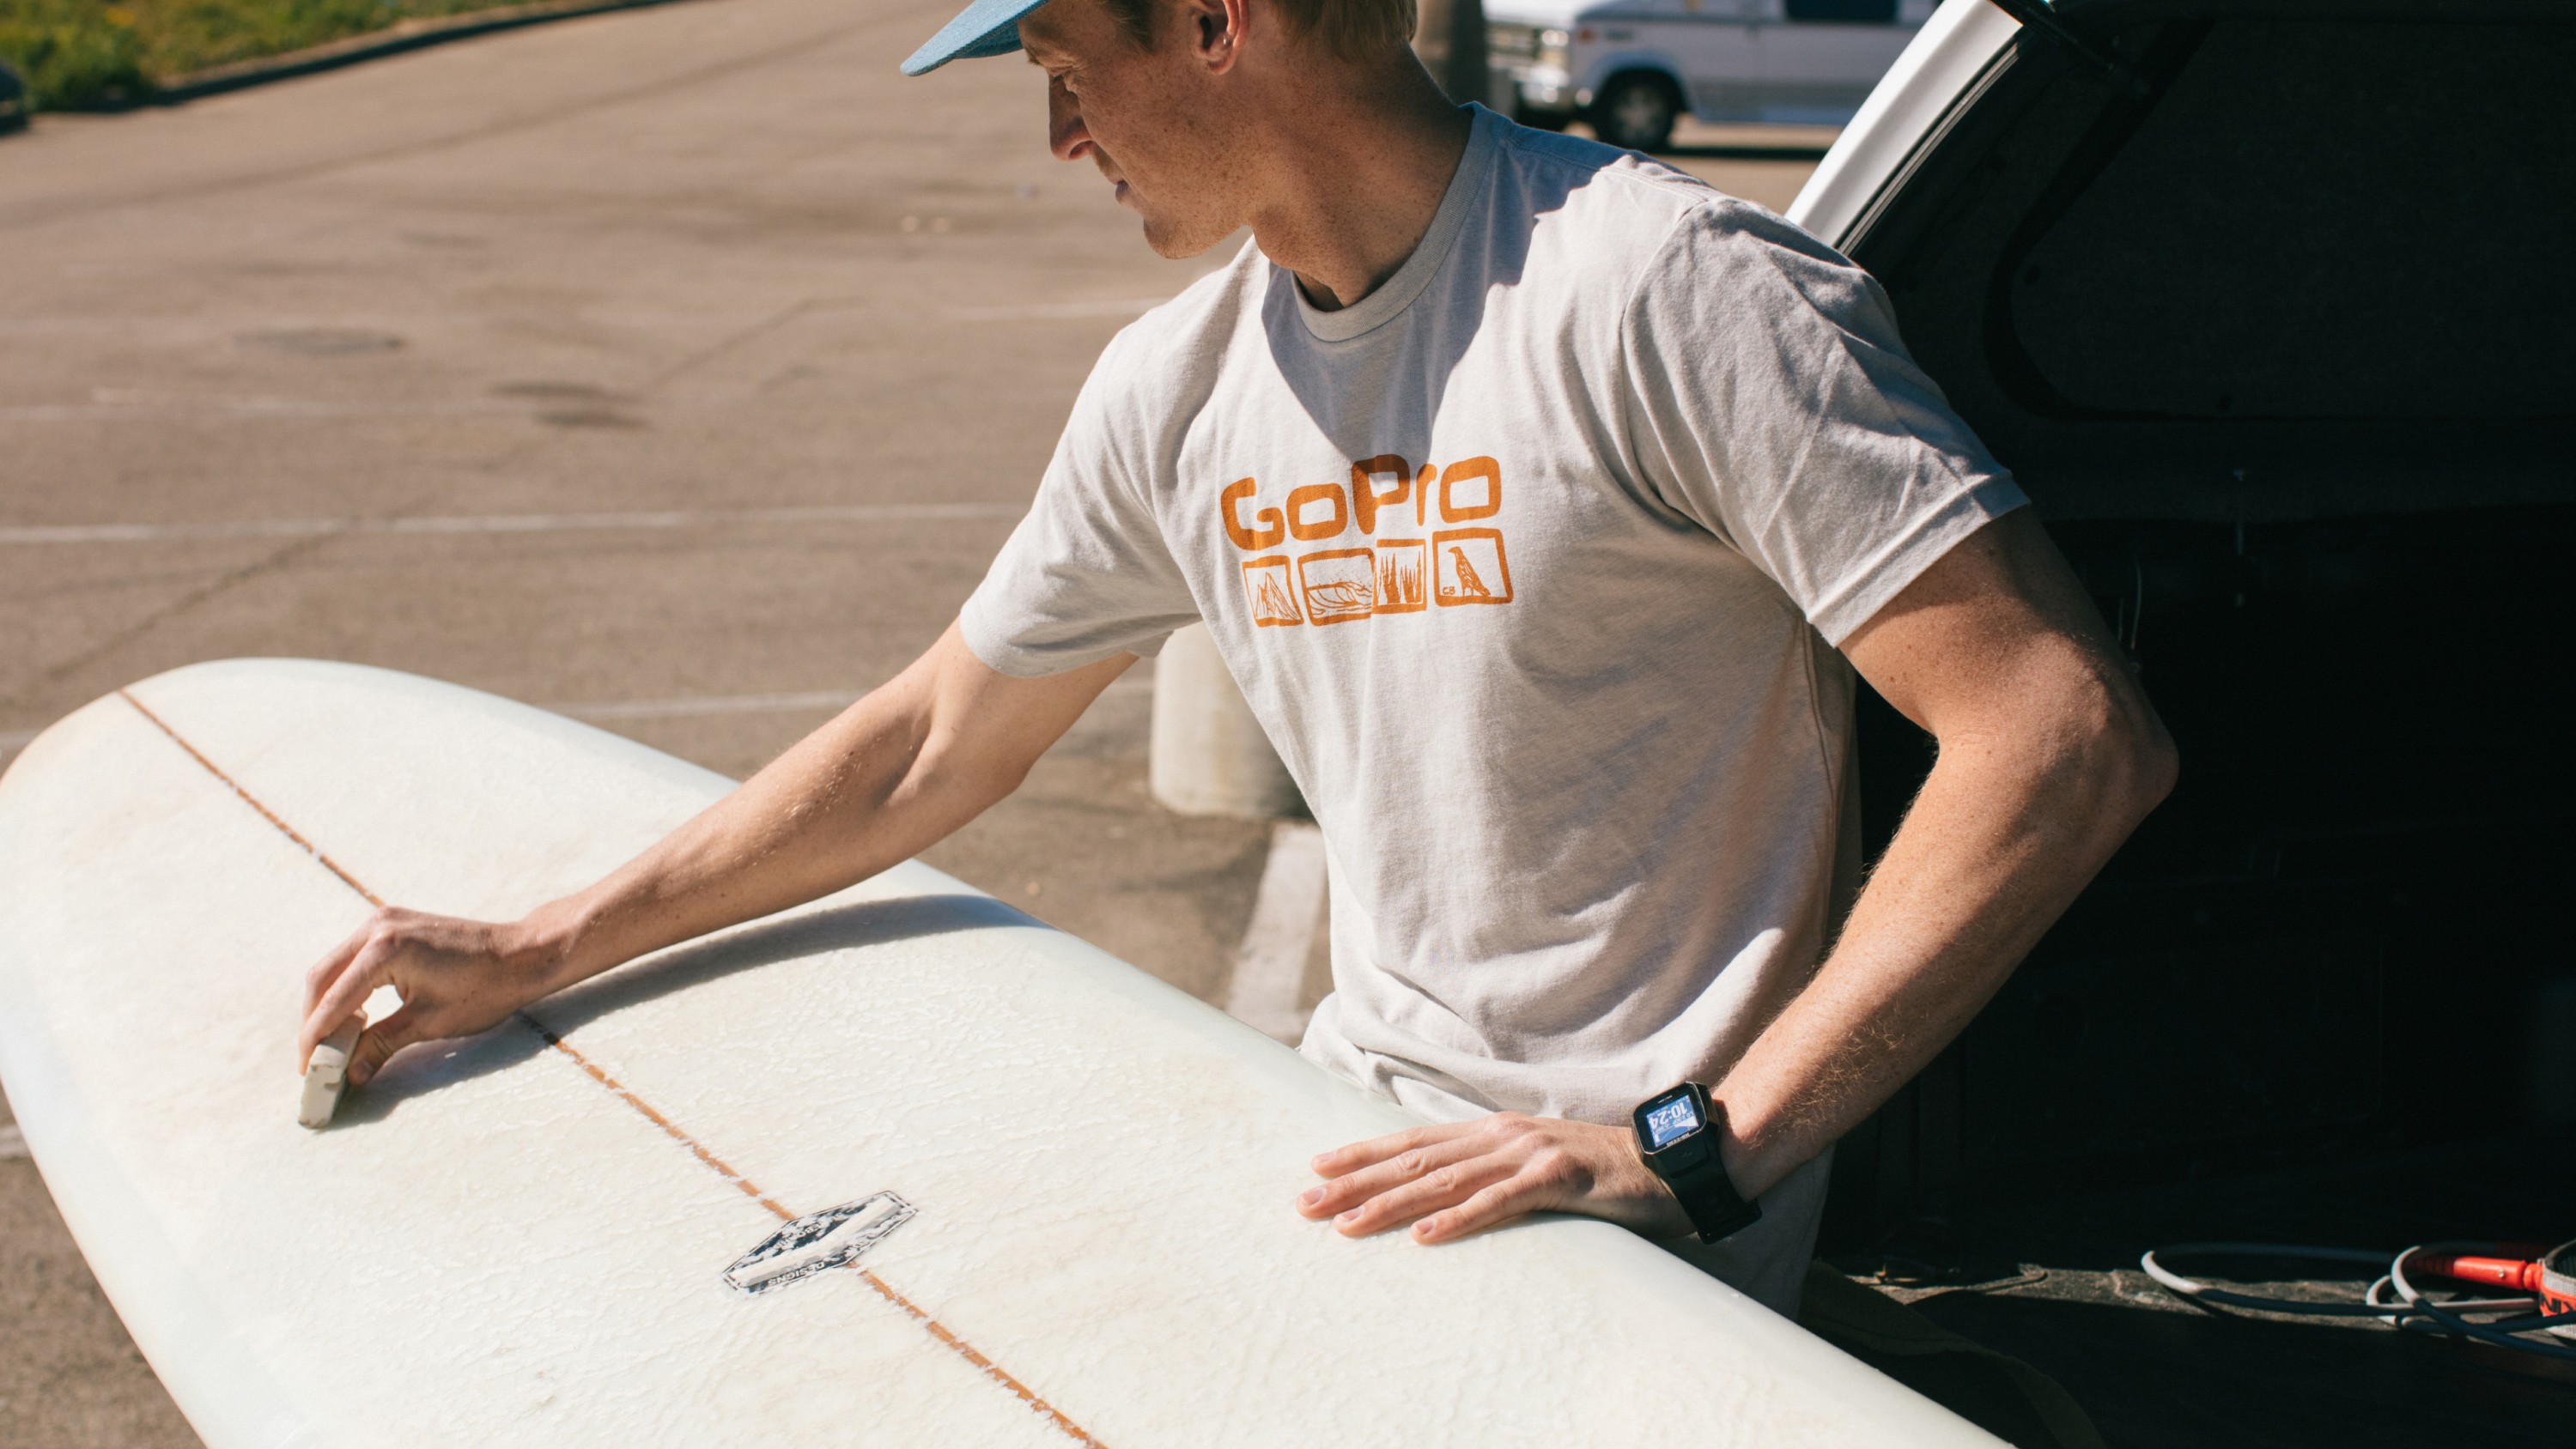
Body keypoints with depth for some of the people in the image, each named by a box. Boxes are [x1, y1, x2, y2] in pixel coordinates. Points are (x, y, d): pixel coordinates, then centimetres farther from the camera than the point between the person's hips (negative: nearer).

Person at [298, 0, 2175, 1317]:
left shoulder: (1668, 294, -16)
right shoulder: (1176, 391, 8)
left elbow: (2070, 740, -21)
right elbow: (937, 742, 21)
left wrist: (1698, 1147, -25)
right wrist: (536, 954, 19)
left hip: (1631, 1244, -7)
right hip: (1356, 1135, 7)